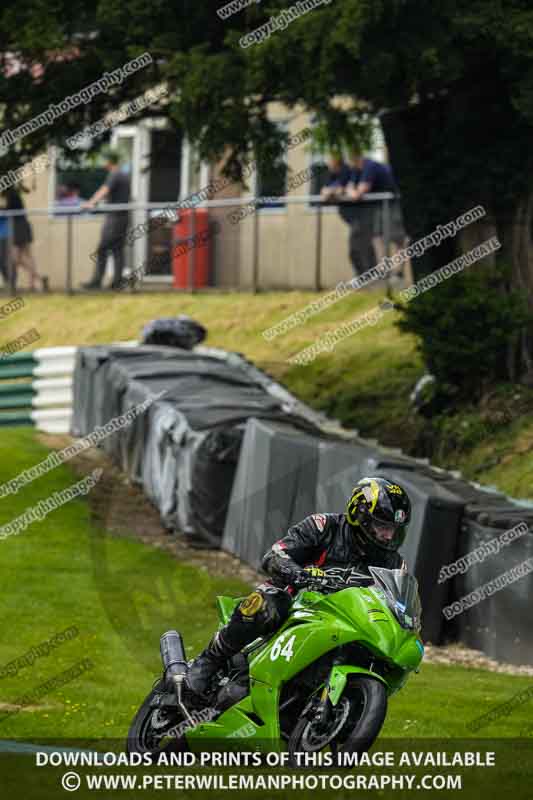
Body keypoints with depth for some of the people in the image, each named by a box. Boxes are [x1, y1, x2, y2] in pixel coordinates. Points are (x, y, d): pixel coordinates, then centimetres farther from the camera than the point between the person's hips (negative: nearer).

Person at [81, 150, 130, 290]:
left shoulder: (114, 176, -10)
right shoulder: (125, 176, 17)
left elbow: (104, 191, -27)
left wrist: (91, 203, -38)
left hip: (114, 217, -9)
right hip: (123, 216, 9)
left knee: (102, 250, -8)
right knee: (118, 250, 7)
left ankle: (97, 281, -11)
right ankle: (117, 282, 2)